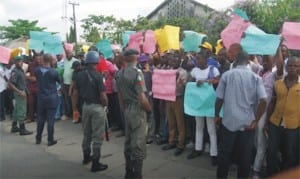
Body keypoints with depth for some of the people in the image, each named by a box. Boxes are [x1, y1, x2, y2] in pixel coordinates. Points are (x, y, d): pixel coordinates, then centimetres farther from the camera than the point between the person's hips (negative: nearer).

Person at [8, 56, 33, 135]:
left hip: (22, 91, 9)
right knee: (22, 111, -5)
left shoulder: (21, 70, 9)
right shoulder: (15, 71, -18)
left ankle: (14, 127, 26)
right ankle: (22, 129, 1)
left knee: (17, 110, 16)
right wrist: (20, 92, -24)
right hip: (19, 92, -9)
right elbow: (10, 84, -21)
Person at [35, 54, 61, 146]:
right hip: (52, 98, -4)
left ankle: (38, 138, 23)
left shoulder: (37, 70, -4)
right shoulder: (53, 71, -14)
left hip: (41, 98, 4)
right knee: (50, 119, 1)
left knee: (40, 118, 14)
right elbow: (59, 81, 1)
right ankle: (50, 140, 6)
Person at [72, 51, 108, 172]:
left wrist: (75, 108, 15)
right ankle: (95, 164, 8)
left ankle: (86, 157, 37)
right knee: (97, 136, 2)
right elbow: (103, 95, -19)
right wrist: (105, 105, 0)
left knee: (86, 134, 22)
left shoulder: (79, 75, 1)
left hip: (85, 106, 7)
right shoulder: (98, 76, -18)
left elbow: (75, 93, 5)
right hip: (97, 107, -6)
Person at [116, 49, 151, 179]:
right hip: (138, 110, -8)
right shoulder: (137, 72, -17)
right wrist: (149, 109, -4)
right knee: (138, 144, 1)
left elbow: (120, 96, 12)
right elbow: (142, 98, -21)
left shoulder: (119, 73, 6)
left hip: (127, 110, 8)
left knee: (128, 142, 16)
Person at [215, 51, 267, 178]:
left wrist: (216, 115, 12)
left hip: (229, 121, 0)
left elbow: (219, 99, -2)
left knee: (225, 153, 12)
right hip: (248, 123, 1)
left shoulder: (226, 75, -2)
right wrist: (255, 121, -3)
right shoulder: (256, 78, 0)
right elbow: (263, 100, -10)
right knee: (245, 156, 11)